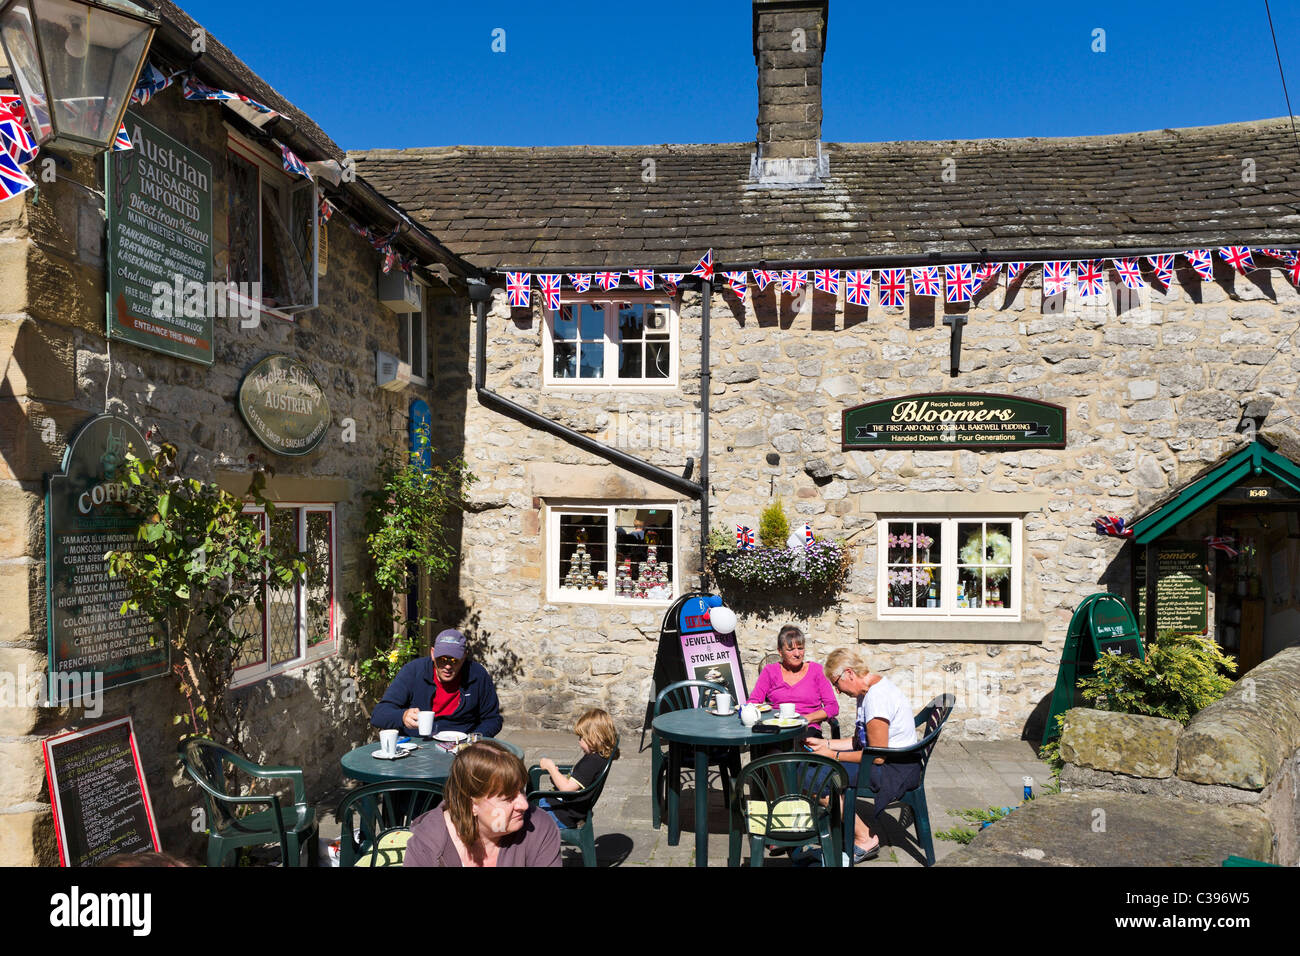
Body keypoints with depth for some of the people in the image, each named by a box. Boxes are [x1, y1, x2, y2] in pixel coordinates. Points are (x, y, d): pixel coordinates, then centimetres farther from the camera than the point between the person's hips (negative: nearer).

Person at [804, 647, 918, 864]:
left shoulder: (877, 696, -21)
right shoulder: (867, 690, 11)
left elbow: (877, 756, -22)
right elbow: (858, 741, 18)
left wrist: (834, 756, -13)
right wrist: (825, 744, 12)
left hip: (896, 770, -11)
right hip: (889, 760, 11)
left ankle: (865, 839, -7)